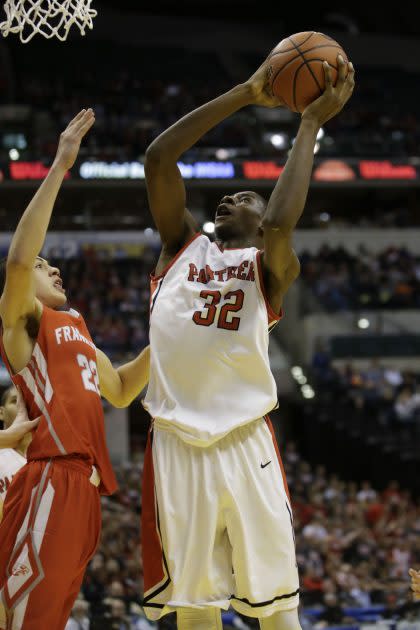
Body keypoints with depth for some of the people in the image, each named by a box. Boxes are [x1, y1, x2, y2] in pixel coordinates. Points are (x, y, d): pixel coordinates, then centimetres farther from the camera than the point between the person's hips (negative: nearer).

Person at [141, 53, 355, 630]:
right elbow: (157, 159, 4)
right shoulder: (181, 247, 17)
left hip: (245, 445, -2)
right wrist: (246, 94, 2)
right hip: (176, 444, 2)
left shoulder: (271, 267, 9)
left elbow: (279, 225, -15)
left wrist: (311, 122, -7)